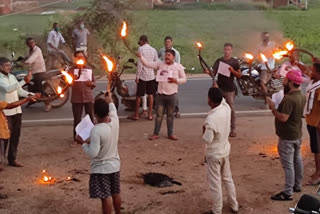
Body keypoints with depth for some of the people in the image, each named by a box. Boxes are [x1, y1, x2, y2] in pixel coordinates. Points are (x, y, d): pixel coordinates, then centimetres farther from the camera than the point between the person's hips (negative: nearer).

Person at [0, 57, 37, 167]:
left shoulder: (12, 77, 13)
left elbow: (20, 91, 14)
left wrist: (30, 94, -4)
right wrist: (24, 81, -30)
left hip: (16, 111, 7)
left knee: (15, 136, 11)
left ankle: (12, 159, 21)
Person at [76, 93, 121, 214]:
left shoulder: (96, 130, -27)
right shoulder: (115, 121, -8)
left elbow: (93, 153, -25)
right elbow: (113, 111, 18)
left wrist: (83, 143, -10)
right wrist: (110, 101, 34)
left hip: (101, 168, -7)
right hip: (115, 165, 7)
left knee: (105, 197, 3)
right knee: (116, 194, 21)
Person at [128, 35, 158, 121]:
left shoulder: (141, 49, -10)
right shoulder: (153, 50, 5)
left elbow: (140, 63, -14)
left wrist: (137, 76, -11)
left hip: (142, 75, -4)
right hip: (151, 75, 4)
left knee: (139, 95, 4)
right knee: (150, 95, 10)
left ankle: (136, 115, 10)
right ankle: (150, 114, 12)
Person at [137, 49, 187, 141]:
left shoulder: (179, 66, -1)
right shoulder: (160, 64, -1)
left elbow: (184, 79, 3)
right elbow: (148, 64, -9)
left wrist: (176, 80, -16)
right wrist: (141, 57, -24)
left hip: (172, 94, 0)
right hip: (161, 94, 0)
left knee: (170, 115, 11)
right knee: (159, 114, 6)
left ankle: (170, 134, 22)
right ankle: (156, 133, 16)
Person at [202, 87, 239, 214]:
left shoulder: (211, 119, -31)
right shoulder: (227, 108, -11)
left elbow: (207, 140, -25)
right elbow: (222, 100, 14)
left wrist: (204, 130, -9)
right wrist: (217, 91, 19)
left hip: (214, 154, -7)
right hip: (225, 150, 7)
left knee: (215, 183, 7)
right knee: (228, 178, 23)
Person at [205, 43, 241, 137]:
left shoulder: (234, 62, 1)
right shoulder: (219, 60, 10)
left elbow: (239, 75, 0)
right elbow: (214, 73, 7)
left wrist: (232, 71, -18)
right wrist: (208, 72, -14)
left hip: (230, 89, -3)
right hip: (219, 88, 3)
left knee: (231, 109, -1)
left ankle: (233, 129, 6)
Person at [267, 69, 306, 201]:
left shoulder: (289, 99, -27)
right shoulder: (301, 96, 3)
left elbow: (283, 117, -31)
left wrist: (272, 108, -18)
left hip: (287, 137, -10)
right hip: (298, 134, 10)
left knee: (288, 164, -3)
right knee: (297, 160, 20)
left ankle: (288, 193, 3)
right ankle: (297, 185, 35)